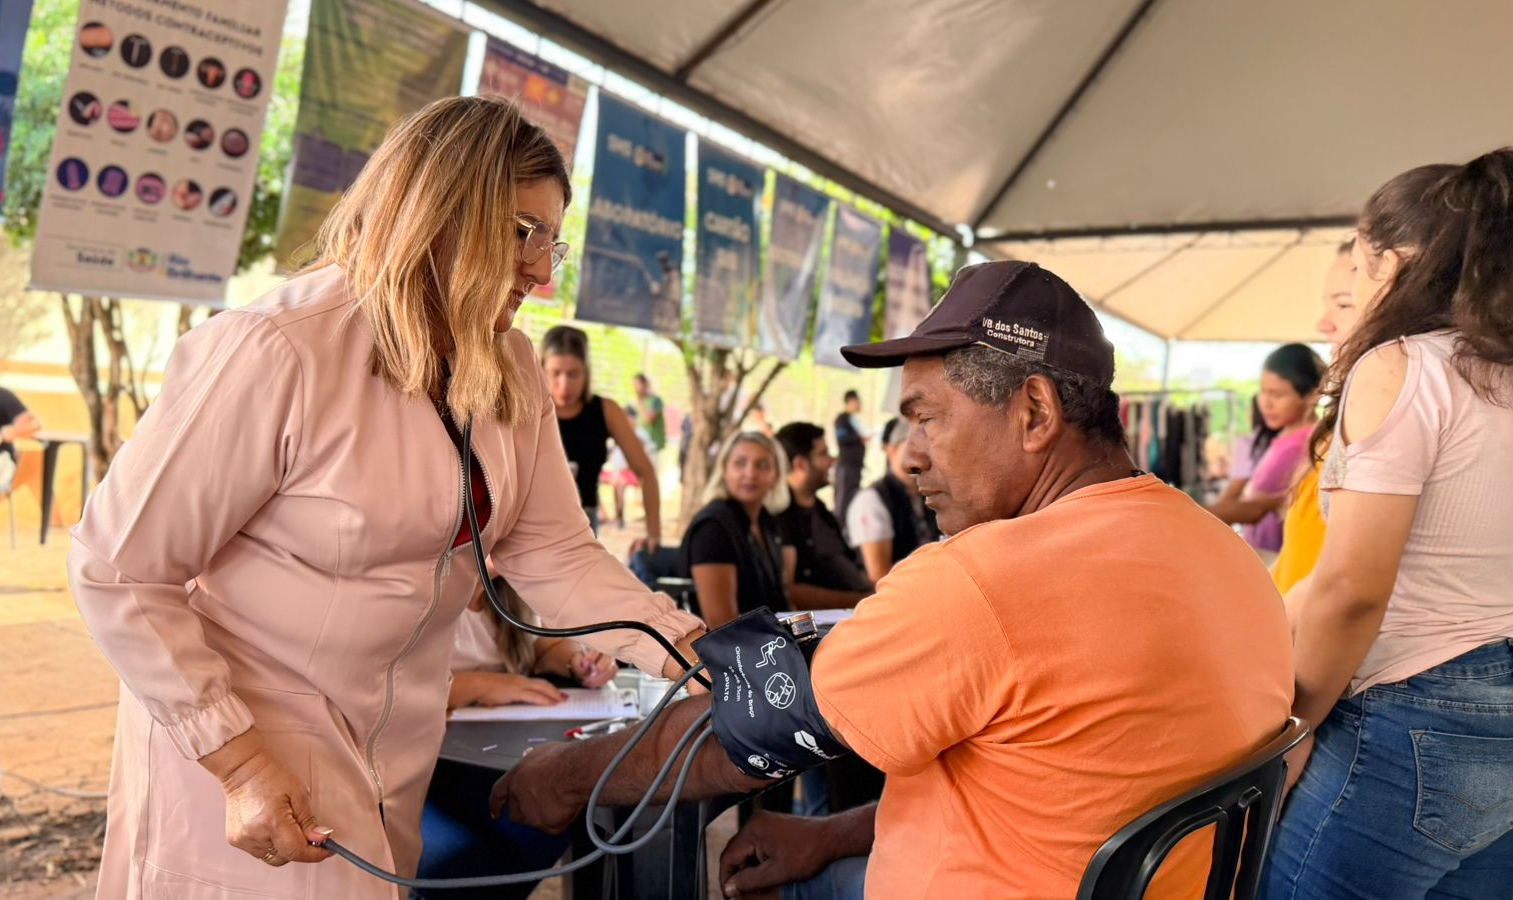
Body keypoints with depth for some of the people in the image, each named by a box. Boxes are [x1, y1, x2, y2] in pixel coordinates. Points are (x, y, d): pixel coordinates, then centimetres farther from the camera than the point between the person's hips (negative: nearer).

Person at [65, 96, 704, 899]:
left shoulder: (508, 371, -3)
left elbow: (553, 553, -10)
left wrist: (691, 652, -23)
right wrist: (238, 762, -23)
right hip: (238, 729, -6)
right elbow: (118, 571, -20)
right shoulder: (277, 354, -25)